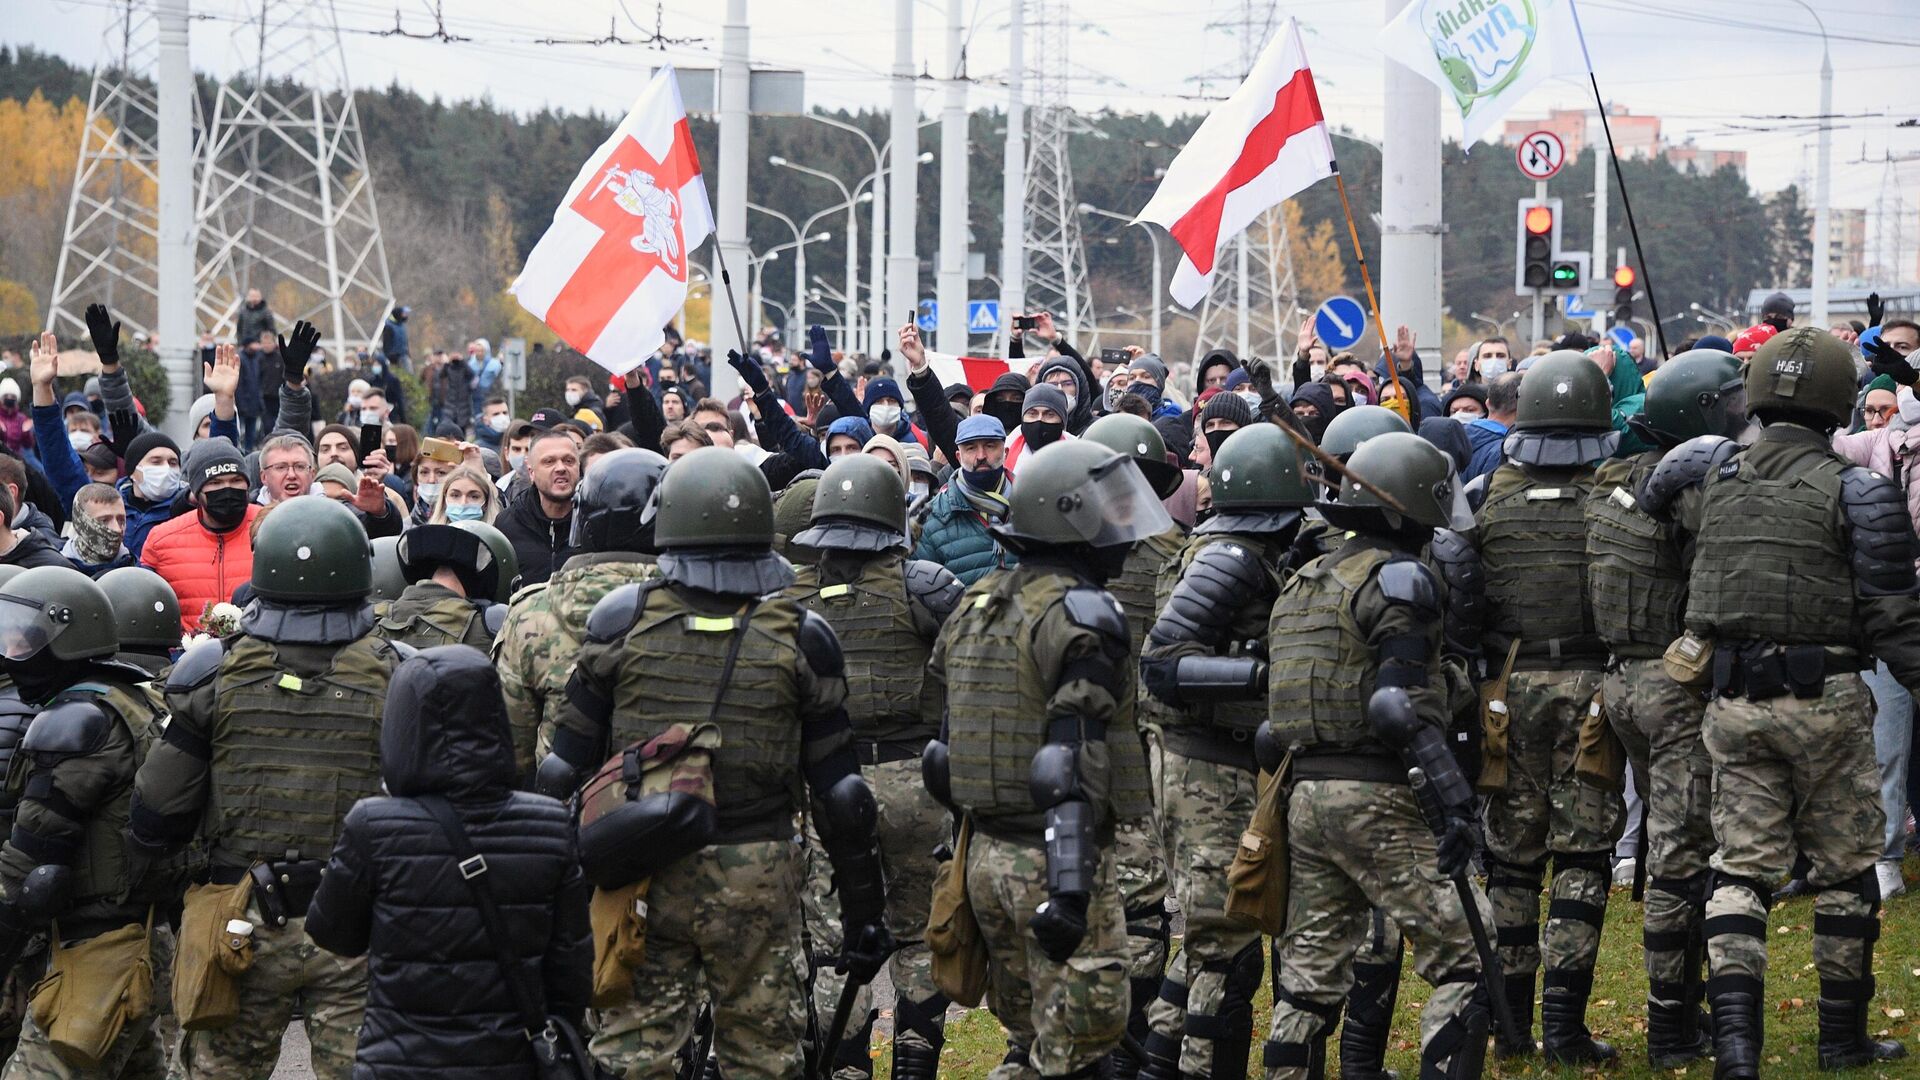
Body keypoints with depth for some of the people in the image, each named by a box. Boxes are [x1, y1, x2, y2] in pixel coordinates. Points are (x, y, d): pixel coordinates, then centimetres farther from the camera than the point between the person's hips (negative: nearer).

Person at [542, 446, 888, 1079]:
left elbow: (566, 765, -1)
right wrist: (865, 909, 6)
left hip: (642, 876, 0)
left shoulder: (623, 619, -3)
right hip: (756, 879, 0)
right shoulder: (800, 637, -3)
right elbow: (838, 790, -1)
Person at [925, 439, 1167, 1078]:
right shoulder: (1079, 614, -14)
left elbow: (954, 736, 17)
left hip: (987, 854, 9)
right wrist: (1070, 886, -24)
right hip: (1054, 858, -9)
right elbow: (1071, 760, -21)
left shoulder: (975, 604, 13)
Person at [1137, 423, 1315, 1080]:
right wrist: (1260, 672, -29)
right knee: (1228, 948, -7)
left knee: (1213, 935, 19)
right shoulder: (1230, 559, -17)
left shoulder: (1253, 557, 13)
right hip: (1210, 774, -10)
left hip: (1223, 772, 10)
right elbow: (1162, 663, -23)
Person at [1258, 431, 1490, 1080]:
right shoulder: (1397, 578, -8)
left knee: (1310, 971, 13)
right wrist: (1454, 799, -21)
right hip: (1374, 800, -8)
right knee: (1465, 955, -4)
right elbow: (1404, 703, -19)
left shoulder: (1302, 584, 19)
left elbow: (1273, 722, 19)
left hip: (1304, 796, 9)